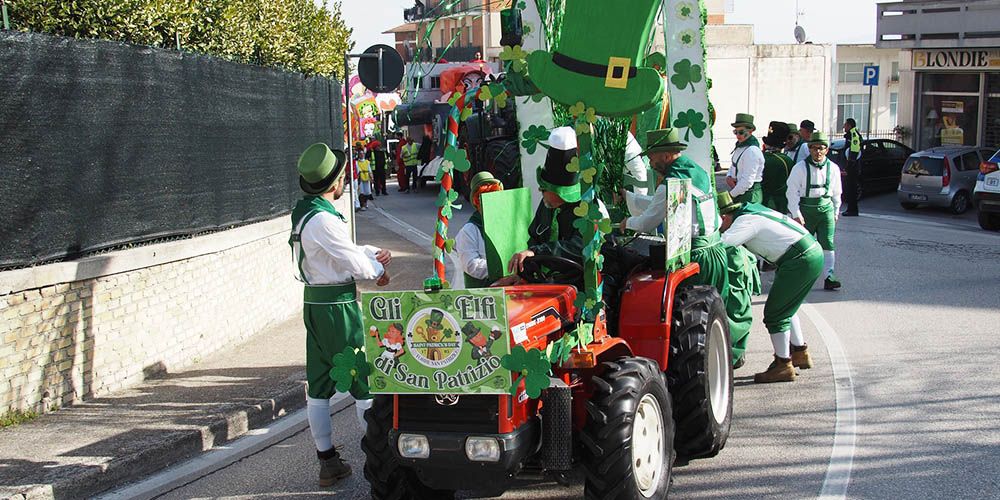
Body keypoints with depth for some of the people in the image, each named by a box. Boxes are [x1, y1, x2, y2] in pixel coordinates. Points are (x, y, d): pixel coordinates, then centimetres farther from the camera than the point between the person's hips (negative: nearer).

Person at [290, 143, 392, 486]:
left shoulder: (304, 211, 9)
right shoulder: (323, 220, -22)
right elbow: (352, 261, -16)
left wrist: (373, 253, 2)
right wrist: (378, 270, 4)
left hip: (314, 304, 9)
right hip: (338, 306, -9)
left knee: (319, 386, 11)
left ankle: (327, 462, 18)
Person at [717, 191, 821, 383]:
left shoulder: (745, 222, -14)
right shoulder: (750, 210, 14)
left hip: (801, 261, -10)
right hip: (813, 253, 10)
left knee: (774, 314, -2)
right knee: (785, 307, 24)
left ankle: (783, 365, 5)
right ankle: (800, 353, 35)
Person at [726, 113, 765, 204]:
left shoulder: (752, 151, -17)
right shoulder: (739, 147, 13)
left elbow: (747, 182, -21)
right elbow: (733, 167, 24)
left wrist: (731, 194, -12)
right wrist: (728, 177, 1)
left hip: (749, 195, -9)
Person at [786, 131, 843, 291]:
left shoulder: (833, 168, 6)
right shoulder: (800, 167, -5)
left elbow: (836, 192, 18)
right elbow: (792, 192, -6)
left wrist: (836, 211, 19)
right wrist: (796, 214, -11)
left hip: (826, 208, 2)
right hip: (806, 209, -2)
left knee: (827, 244, -5)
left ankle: (828, 277, -5)